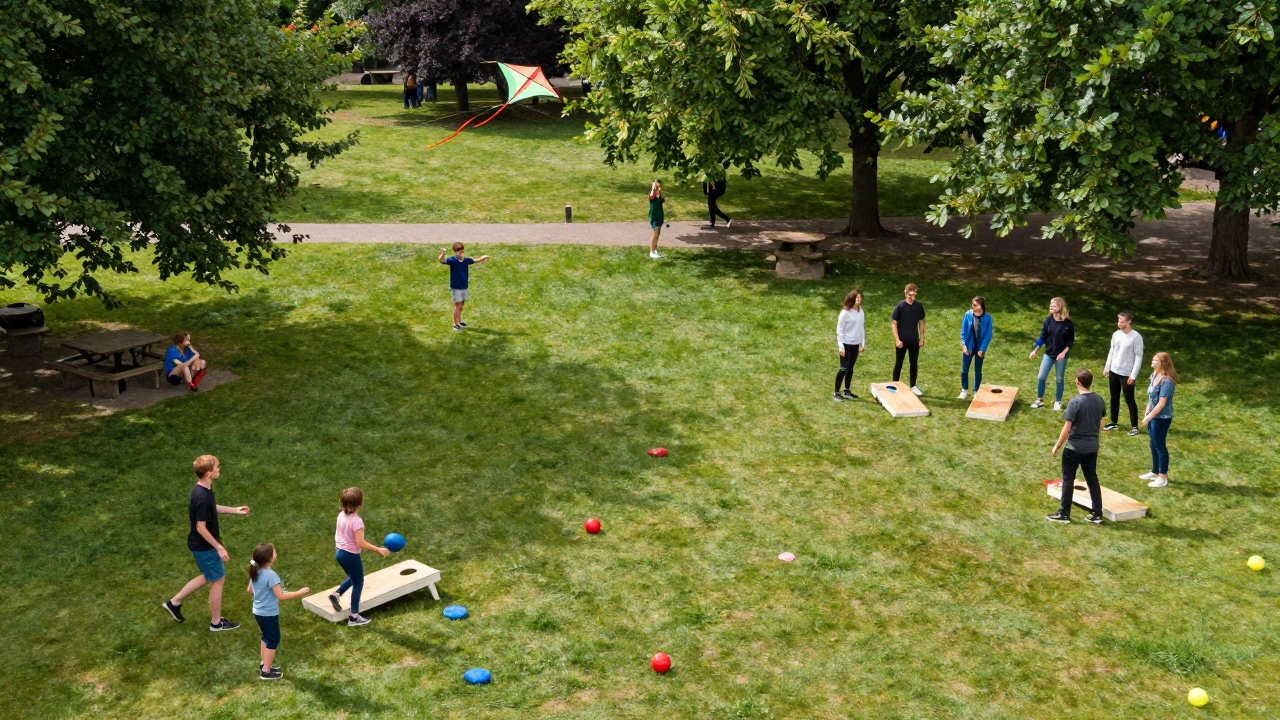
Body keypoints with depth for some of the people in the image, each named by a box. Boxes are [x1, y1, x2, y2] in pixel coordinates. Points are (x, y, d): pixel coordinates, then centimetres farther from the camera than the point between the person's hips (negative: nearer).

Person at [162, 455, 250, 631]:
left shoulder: (203, 489, -2)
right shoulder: (202, 497, -31)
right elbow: (201, 528, -26)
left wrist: (235, 510, 17)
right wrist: (218, 547, -20)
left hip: (201, 544, 9)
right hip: (205, 546, -9)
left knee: (209, 577, 25)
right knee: (218, 579, 7)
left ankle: (174, 602, 33)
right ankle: (216, 622, 21)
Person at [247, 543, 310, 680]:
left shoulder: (255, 572, -3)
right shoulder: (270, 575, -28)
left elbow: (250, 590, 11)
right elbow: (281, 596, -24)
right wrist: (299, 592, -17)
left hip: (258, 611, 8)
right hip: (269, 613, -8)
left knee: (267, 637, 25)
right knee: (273, 640, 6)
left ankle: (264, 664, 37)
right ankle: (266, 671, 12)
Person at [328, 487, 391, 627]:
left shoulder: (341, 515, -1)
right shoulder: (356, 521, -25)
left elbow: (337, 536, 10)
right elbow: (360, 543, -27)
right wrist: (379, 550, -22)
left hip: (340, 552, 8)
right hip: (351, 555, -8)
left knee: (353, 578, 29)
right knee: (358, 583, 7)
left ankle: (336, 594, 19)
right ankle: (354, 617, 12)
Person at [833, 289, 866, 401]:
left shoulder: (860, 312, 5)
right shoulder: (845, 312, -13)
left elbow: (862, 328, 13)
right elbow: (839, 330, -12)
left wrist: (863, 344, 13)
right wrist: (841, 346, -15)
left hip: (856, 344, 6)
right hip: (846, 344, -6)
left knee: (850, 368, 12)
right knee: (844, 368, -4)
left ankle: (847, 391, 22)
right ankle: (836, 393, 4)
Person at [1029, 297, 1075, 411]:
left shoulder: (1068, 323, -13)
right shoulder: (1048, 320, -4)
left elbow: (1071, 341, -7)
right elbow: (1042, 337, 3)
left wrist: (1064, 352, -16)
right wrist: (1035, 350, 0)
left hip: (1061, 355, -3)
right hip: (1048, 354, 3)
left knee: (1059, 379, 9)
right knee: (1041, 377, 3)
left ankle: (1058, 402, 22)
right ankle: (1039, 400, 16)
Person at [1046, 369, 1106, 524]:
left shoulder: (1075, 402, -19)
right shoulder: (1099, 400, 1)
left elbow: (1066, 429, -17)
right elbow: (1100, 426, 10)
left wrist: (1057, 446, -7)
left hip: (1074, 447, -6)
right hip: (1092, 447, 6)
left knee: (1068, 480, 5)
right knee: (1092, 479, 14)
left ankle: (1064, 514, 11)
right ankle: (1097, 514, 18)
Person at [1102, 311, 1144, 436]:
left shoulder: (1136, 337, -17)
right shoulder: (1116, 334, 2)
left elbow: (1139, 357, -15)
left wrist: (1133, 375, -18)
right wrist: (1106, 367, 13)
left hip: (1127, 374, -6)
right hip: (1114, 371, 6)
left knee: (1129, 400, -1)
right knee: (1114, 398, 15)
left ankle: (1134, 427, 8)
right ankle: (1114, 423, 28)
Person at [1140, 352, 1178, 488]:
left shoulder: (1166, 381, -24)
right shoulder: (1155, 375, 4)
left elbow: (1161, 403, -24)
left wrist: (1149, 417, -19)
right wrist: (1147, 413, 7)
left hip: (1162, 418, -9)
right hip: (1153, 416, 9)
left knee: (1160, 447, 2)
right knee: (1154, 445, 20)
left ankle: (1163, 478, 13)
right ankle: (1155, 472, 34)